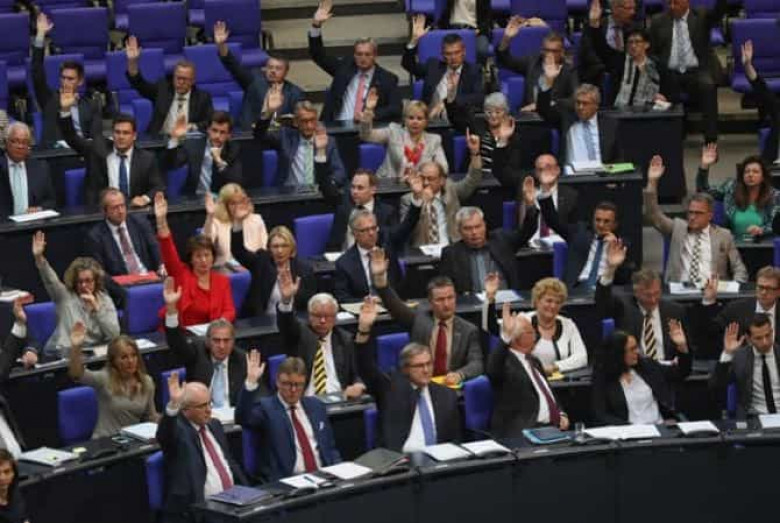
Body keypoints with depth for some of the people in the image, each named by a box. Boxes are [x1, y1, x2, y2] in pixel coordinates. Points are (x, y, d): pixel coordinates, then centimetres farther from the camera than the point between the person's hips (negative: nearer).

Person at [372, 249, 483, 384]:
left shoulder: (469, 330, 7)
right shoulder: (418, 320, 10)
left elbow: (476, 364, 0)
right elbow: (394, 305, -2)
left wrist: (459, 374, -23)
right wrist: (380, 278, -19)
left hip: (451, 386, 1)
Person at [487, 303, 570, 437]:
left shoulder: (533, 361, 24)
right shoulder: (504, 361, -3)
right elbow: (493, 371, -28)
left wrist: (561, 415, 10)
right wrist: (506, 337, -41)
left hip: (552, 426, 8)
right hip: (521, 431, -8)